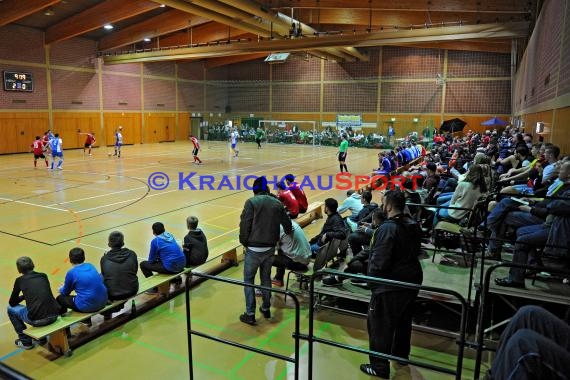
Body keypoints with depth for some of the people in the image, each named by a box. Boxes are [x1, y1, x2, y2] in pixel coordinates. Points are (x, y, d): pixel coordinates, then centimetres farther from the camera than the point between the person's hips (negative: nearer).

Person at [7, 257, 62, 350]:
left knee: (10, 309, 24)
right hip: (54, 315, 4)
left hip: (36, 320, -4)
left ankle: (25, 341, 26)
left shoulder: (20, 280, 4)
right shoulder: (43, 276, 13)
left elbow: (12, 303, 15)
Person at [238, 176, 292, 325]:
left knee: (248, 281, 9)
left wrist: (244, 242, 1)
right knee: (266, 278, 22)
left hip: (254, 249, -4)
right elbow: (287, 225, 9)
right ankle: (266, 309, 34)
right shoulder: (277, 203, 4)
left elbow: (245, 225, -14)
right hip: (270, 249, 5)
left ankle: (250, 315, 13)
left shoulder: (251, 202, -10)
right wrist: (288, 232, 32)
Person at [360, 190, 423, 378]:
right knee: (403, 320, 25)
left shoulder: (387, 229, -24)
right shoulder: (413, 225, 2)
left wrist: (371, 280, -8)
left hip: (390, 286, -9)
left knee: (380, 325, 4)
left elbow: (379, 262, -23)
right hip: (411, 280, 9)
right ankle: (401, 354, 43)